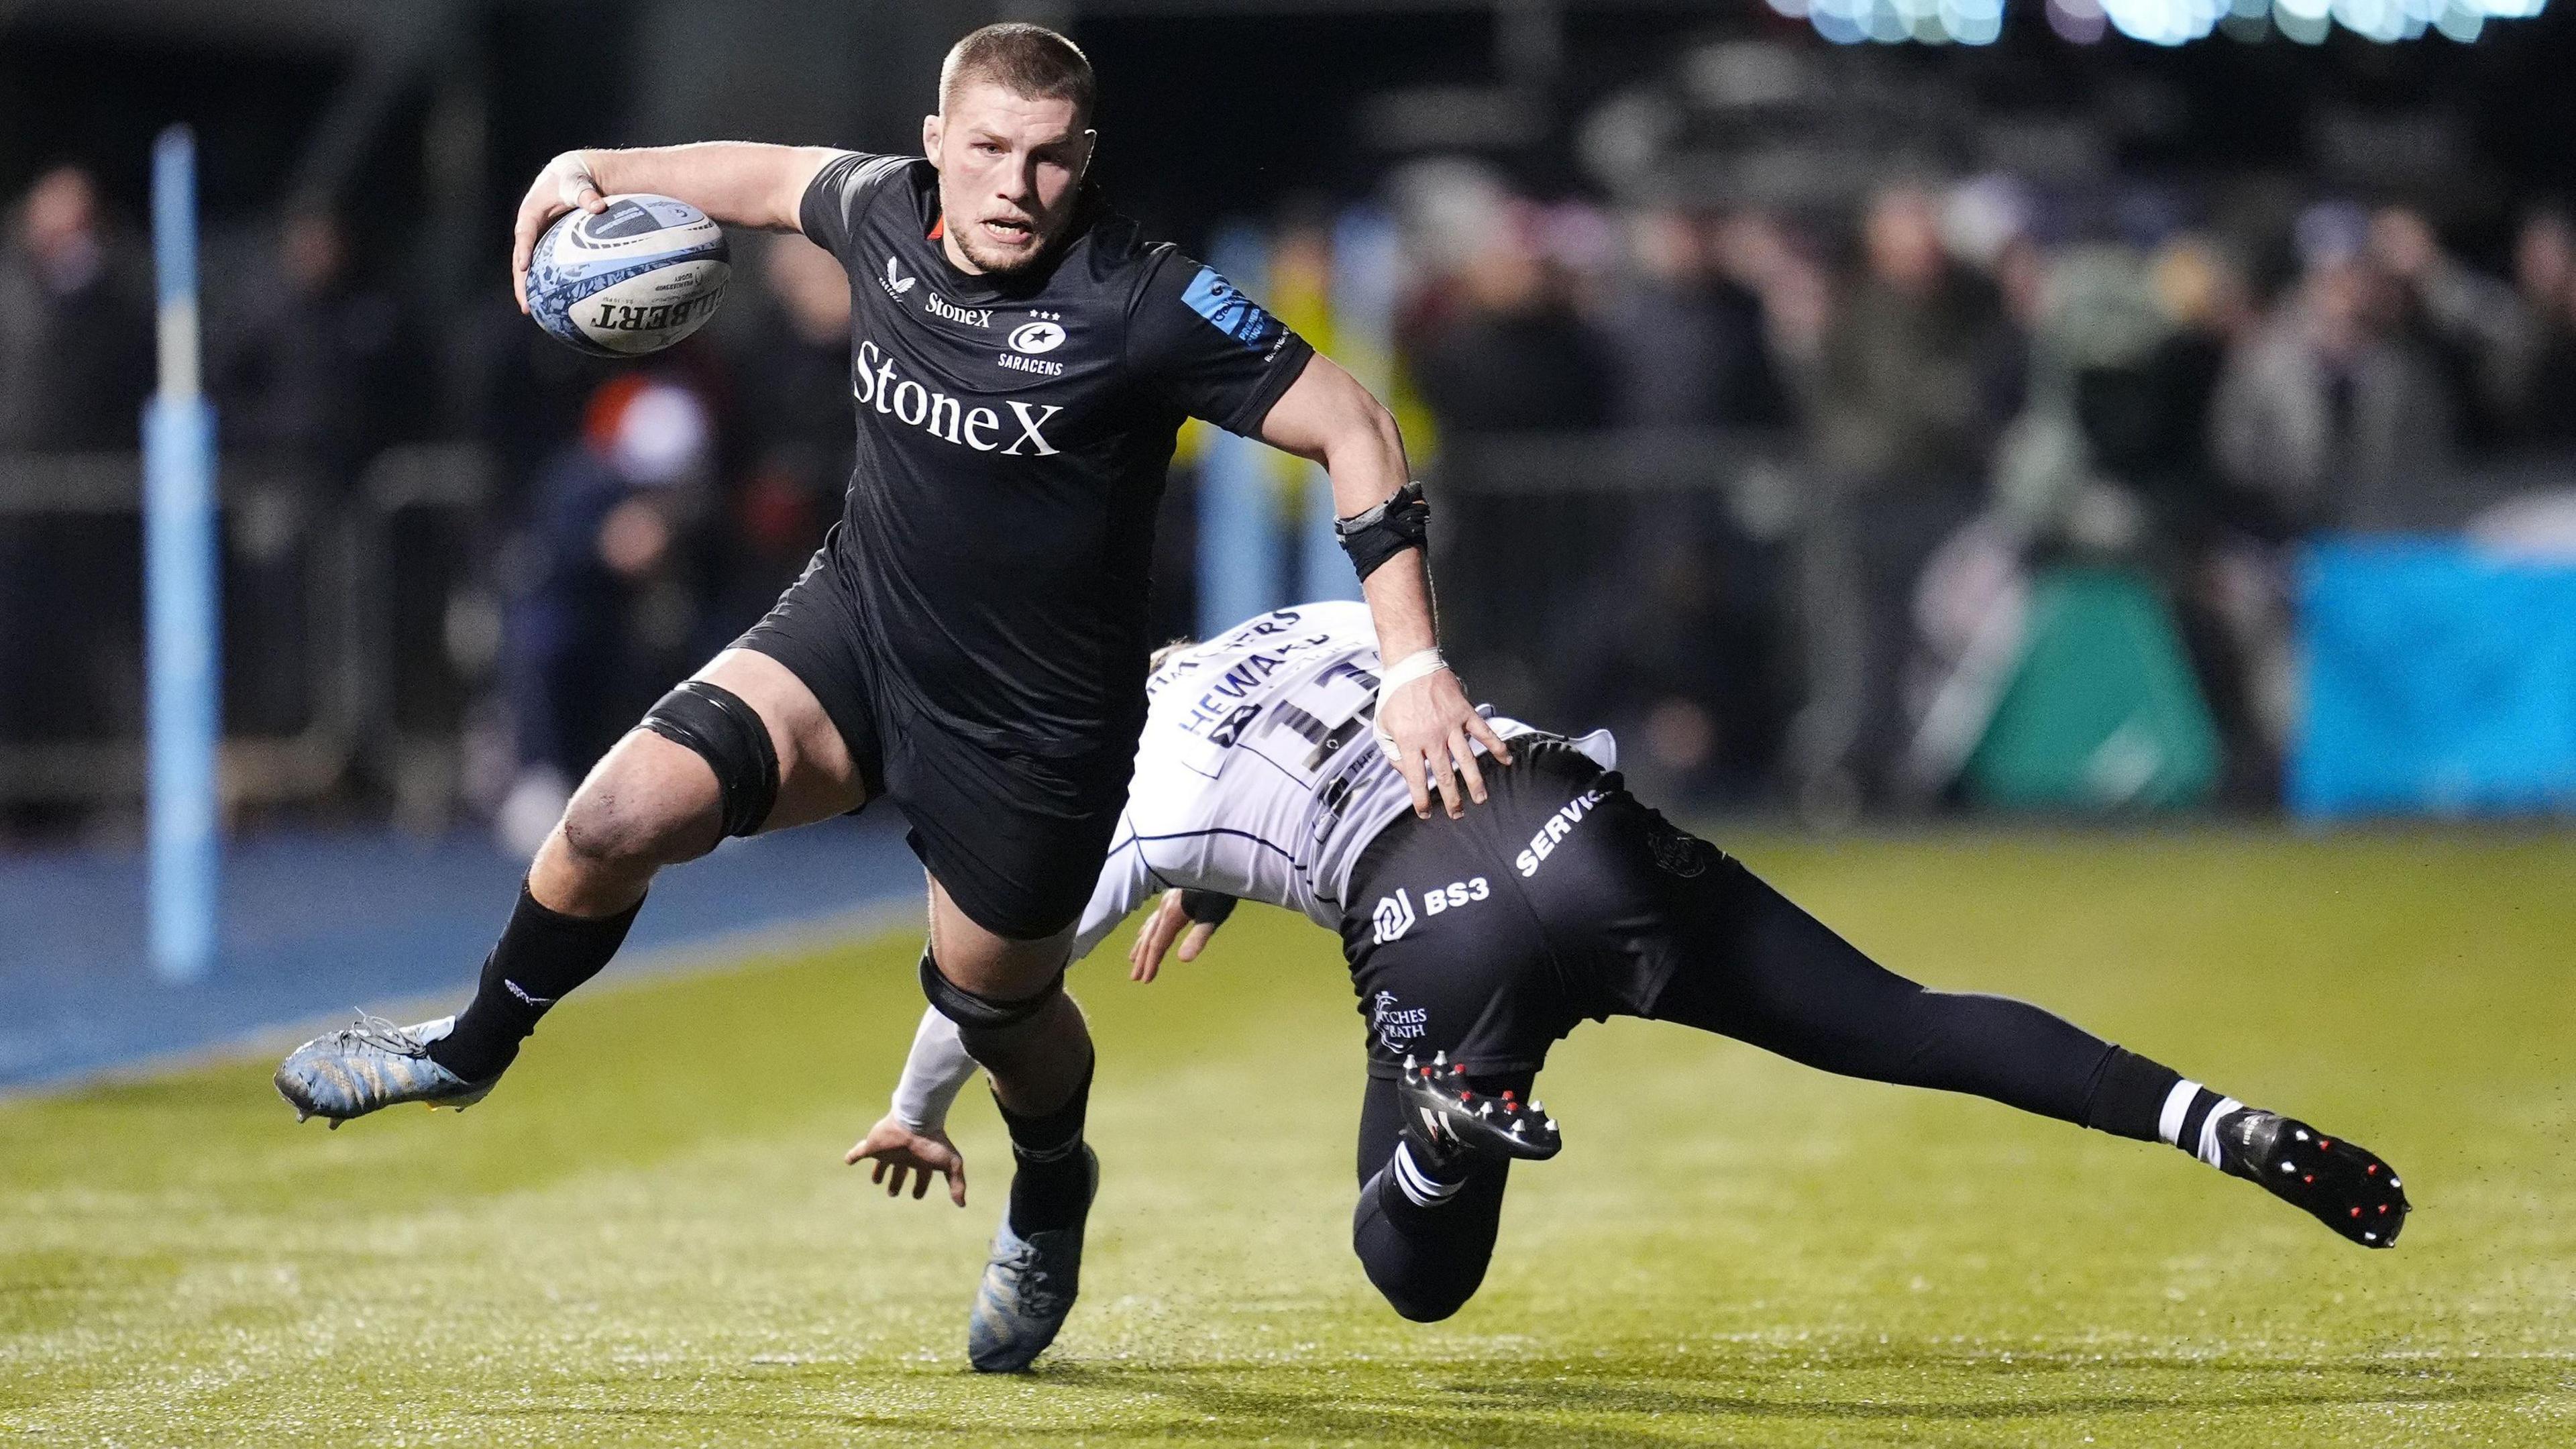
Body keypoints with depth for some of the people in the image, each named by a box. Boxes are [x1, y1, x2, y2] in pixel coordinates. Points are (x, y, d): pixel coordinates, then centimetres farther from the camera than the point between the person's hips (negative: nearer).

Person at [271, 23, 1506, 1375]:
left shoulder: (1138, 302, -24)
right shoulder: (885, 213, -9)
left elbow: (1353, 430, -20)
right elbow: (778, 176, 15)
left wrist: (1413, 668, -24)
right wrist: (593, 171, 14)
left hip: (1035, 729, -3)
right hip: (856, 622, 3)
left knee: (994, 1002, 14)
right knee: (622, 816, -15)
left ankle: (1050, 1197, 49)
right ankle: (473, 1047, 12)